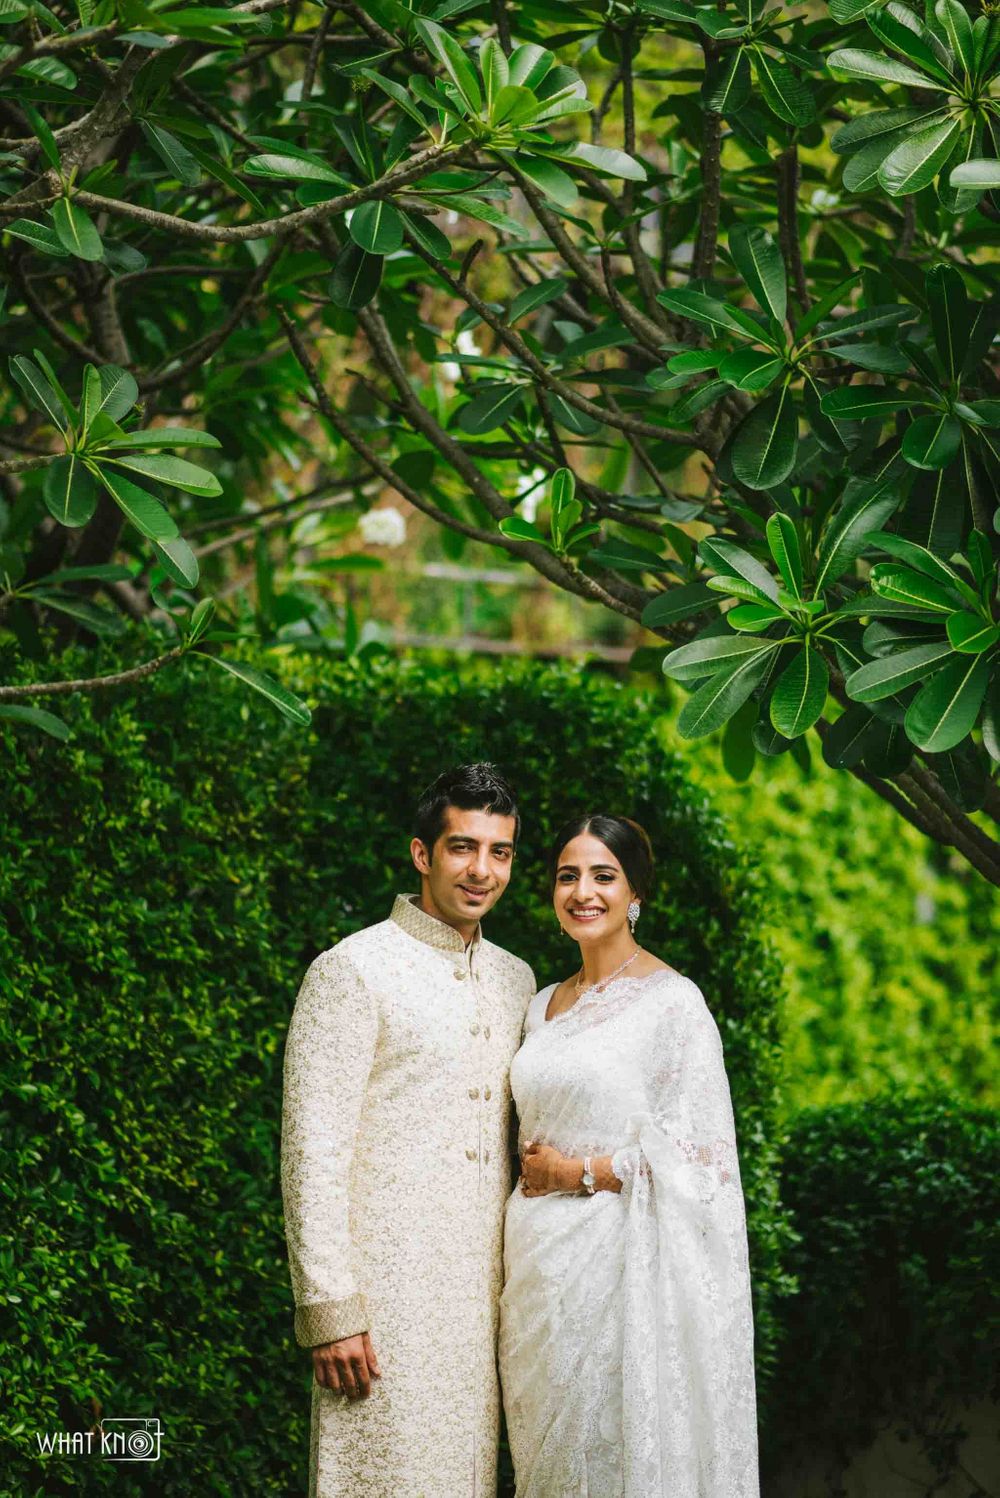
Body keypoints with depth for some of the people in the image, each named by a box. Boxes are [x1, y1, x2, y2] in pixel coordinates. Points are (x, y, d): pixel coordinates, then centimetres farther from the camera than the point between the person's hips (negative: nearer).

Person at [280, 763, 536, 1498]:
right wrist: (329, 1311, -16)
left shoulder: (515, 979, 14)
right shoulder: (353, 971, -7)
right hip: (387, 1290, -6)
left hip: (481, 1294, 6)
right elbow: (312, 1152, -11)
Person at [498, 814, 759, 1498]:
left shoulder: (671, 1000, -8)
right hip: (542, 1263, 7)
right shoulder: (544, 1005, 13)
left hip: (621, 1262, -7)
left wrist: (579, 1172, -10)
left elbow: (701, 1156, -13)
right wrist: (535, 1171, 6)